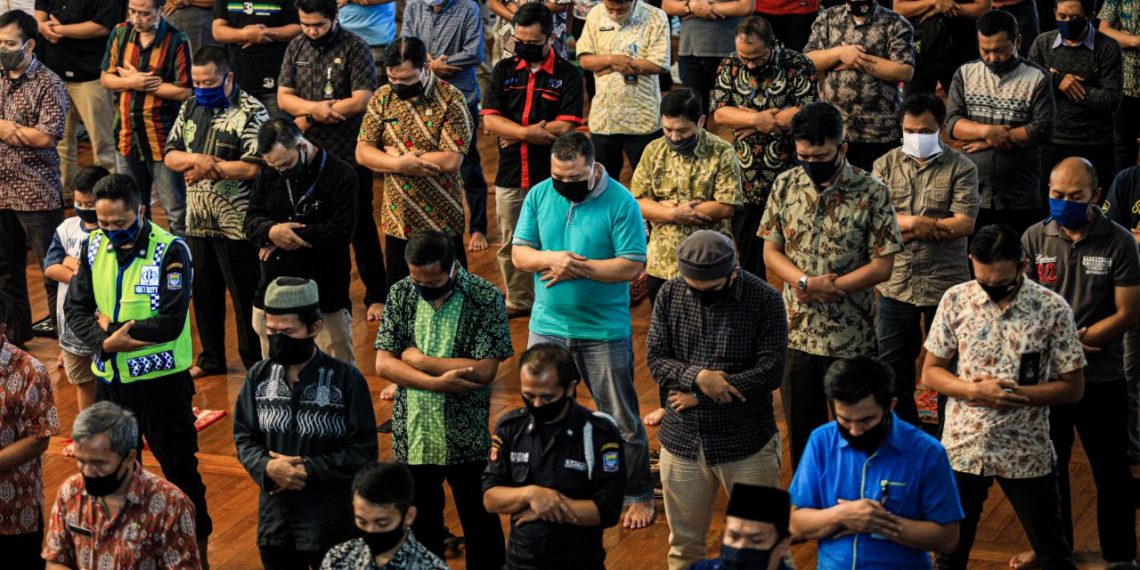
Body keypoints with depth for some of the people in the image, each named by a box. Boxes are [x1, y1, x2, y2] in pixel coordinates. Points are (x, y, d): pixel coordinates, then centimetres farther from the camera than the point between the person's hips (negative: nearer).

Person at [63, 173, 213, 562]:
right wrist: (104, 343, -18)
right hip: (110, 379, 5)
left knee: (179, 469, 6)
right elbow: (75, 308, -1)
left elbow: (170, 324, -22)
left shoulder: (170, 251, -16)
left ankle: (198, 546, 20)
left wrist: (110, 328, -15)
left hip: (162, 380, -5)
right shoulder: (93, 246, 1)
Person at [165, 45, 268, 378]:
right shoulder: (190, 108, 9)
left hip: (236, 224, -6)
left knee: (245, 296, 3)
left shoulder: (251, 112, -12)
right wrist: (195, 159, -15)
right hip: (197, 221, 7)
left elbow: (253, 167, -22)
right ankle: (211, 359, 30)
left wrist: (207, 168, -14)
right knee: (204, 293, 16)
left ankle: (255, 363, 15)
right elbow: (170, 156, 7)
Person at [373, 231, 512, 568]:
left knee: (480, 522, 11)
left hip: (466, 438, -3)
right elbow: (383, 364, -5)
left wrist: (419, 359, -14)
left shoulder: (486, 298, -13)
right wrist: (437, 383, -19)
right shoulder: (401, 294, -2)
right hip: (412, 435, 3)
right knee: (420, 523, 17)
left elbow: (485, 370, -19)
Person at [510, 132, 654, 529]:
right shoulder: (539, 195, 1)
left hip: (605, 332, -4)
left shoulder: (620, 202, -12)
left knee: (621, 420, 7)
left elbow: (632, 266, -16)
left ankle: (638, 496, 22)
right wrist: (551, 259, -20)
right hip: (548, 327, 4)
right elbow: (519, 254, 1)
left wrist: (579, 267, -21)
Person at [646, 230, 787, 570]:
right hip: (682, 439, 3)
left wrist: (699, 396, -15)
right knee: (684, 542, 15)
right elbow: (655, 359, -1)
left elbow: (770, 371, -16)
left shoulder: (765, 300, -11)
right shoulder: (670, 294, -1)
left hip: (747, 442, -3)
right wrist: (697, 377, -22)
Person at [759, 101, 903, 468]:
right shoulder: (785, 186, -1)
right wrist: (807, 281, -16)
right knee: (801, 430, 15)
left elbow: (882, 266, -12)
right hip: (795, 332, 3)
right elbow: (771, 251, 4)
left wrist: (817, 288, -17)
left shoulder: (872, 193, -12)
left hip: (851, 338, -3)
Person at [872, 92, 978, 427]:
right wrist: (921, 222, -19)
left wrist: (902, 226, -19)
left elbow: (964, 224, -16)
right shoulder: (886, 165, 3)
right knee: (893, 367, 13)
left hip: (946, 284, -3)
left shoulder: (960, 167, -5)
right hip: (896, 283, 3)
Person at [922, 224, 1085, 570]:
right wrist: (973, 390, -17)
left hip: (1027, 454, -2)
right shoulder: (955, 301, -5)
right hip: (962, 447, 2)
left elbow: (1072, 387, -6)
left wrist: (1015, 394, -20)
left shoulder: (1052, 309, -11)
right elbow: (931, 371, 2)